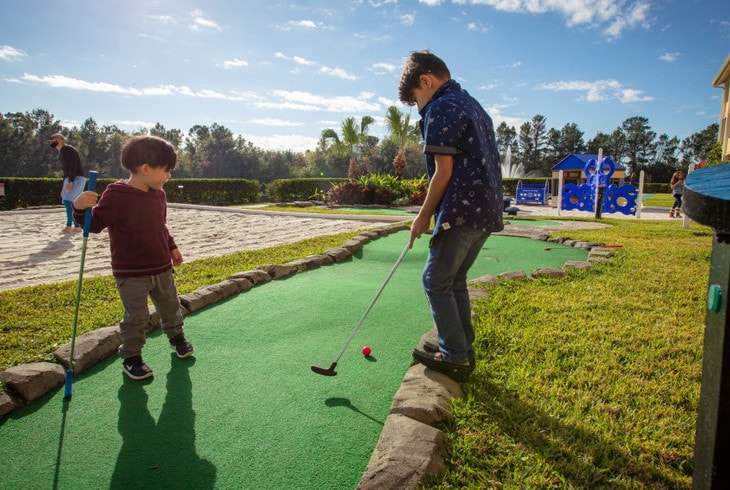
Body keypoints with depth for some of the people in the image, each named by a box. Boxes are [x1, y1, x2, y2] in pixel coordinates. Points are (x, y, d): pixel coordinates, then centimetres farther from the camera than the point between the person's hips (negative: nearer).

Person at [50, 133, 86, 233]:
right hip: (69, 180, 10)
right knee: (70, 203, 6)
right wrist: (63, 188, 24)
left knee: (68, 200, -20)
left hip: (77, 179, -10)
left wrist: (70, 181, -26)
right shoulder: (61, 153, 23)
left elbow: (73, 166, -18)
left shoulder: (68, 149, -7)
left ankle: (69, 225, -18)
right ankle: (77, 226, 9)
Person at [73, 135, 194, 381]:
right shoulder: (116, 195, -17)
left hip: (162, 268, 7)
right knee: (136, 315, -1)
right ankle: (131, 358, 19)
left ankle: (176, 336, 44)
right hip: (130, 272, -6)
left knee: (170, 306, 19)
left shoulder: (159, 195, 6)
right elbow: (95, 224, -17)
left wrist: (172, 247, 19)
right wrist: (80, 208, -34)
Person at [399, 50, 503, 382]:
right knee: (455, 280, 17)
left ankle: (455, 357, 7)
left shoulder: (440, 109, -8)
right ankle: (464, 349, 25)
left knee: (435, 281, 1)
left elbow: (444, 171, -14)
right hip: (487, 210, 10)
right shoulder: (473, 105, 21)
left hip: (462, 211, -10)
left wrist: (424, 216, -4)